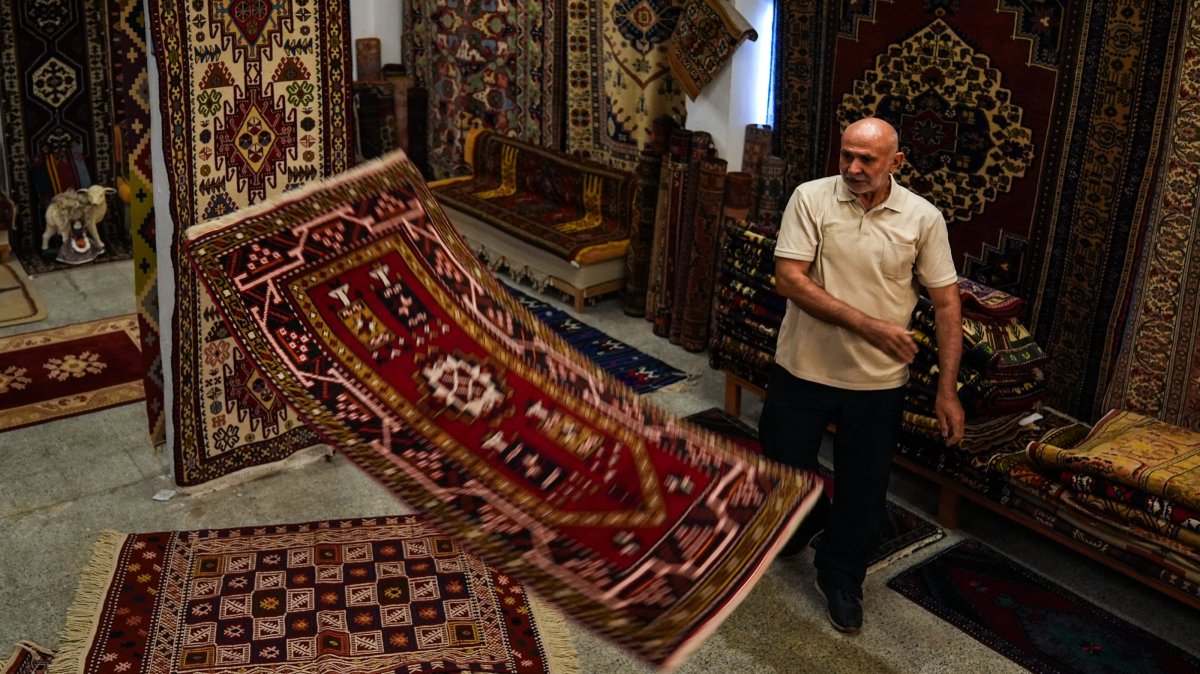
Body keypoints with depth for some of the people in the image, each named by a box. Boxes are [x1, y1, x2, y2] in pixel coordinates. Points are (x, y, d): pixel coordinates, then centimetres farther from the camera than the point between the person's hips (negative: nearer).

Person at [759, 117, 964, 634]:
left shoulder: (923, 218, -7)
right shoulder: (811, 198, -11)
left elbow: (946, 303, -3)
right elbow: (788, 279, -18)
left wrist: (947, 391, -7)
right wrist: (867, 325, -25)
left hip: (878, 381, 0)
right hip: (803, 368, 0)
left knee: (863, 488, 12)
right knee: (784, 465, 17)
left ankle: (841, 578, 35)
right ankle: (803, 523, 51)